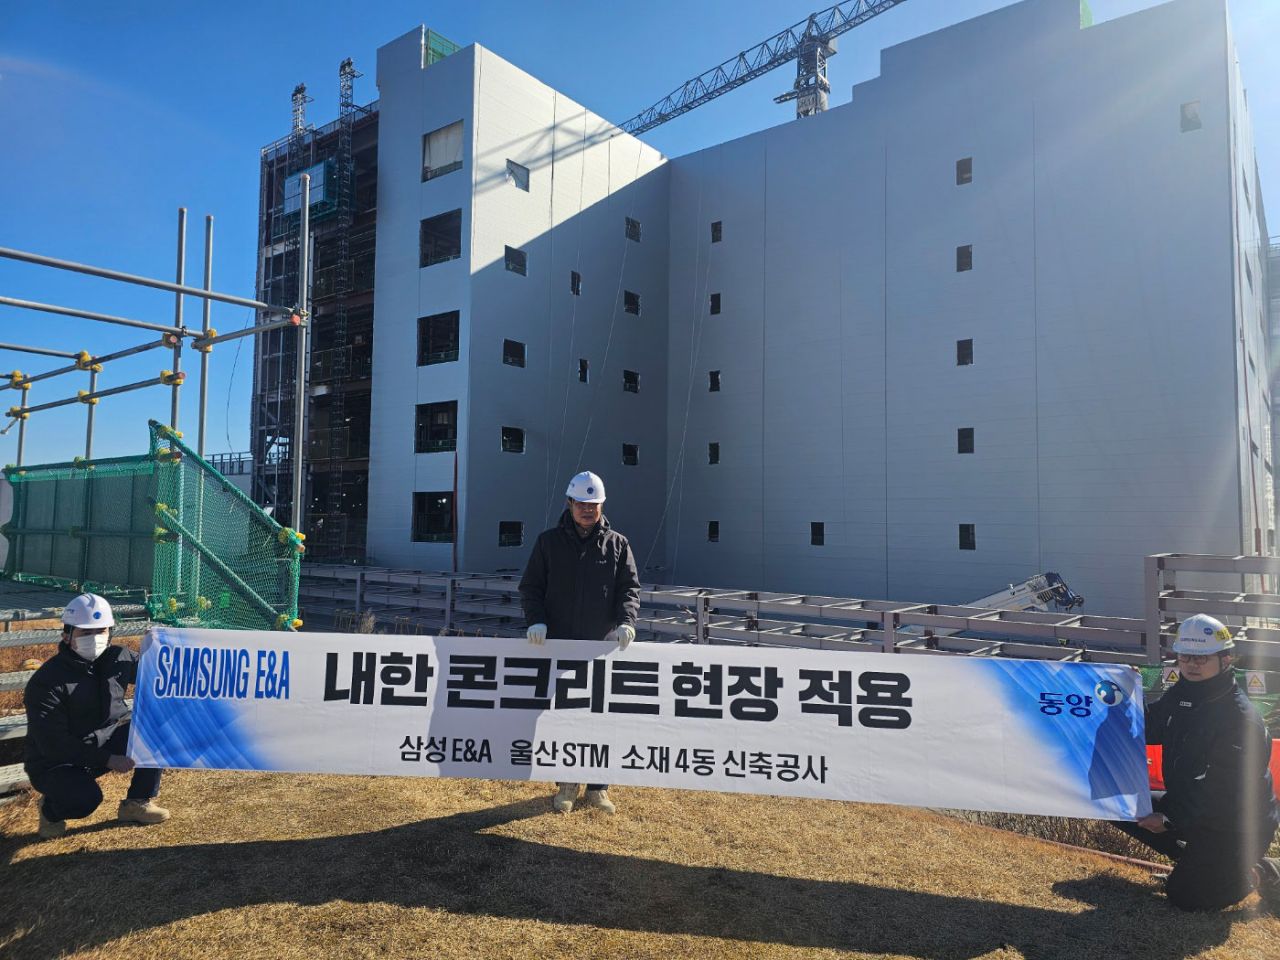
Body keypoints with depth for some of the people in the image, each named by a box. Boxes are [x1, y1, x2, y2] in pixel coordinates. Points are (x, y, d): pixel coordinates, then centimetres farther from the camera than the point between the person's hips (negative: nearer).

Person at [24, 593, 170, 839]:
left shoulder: (119, 658, -5)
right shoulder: (46, 682, -21)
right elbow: (52, 744, -24)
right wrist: (107, 760, -27)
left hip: (106, 743, 6)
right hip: (57, 763, -5)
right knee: (85, 799, -33)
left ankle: (137, 803, 0)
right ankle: (51, 807, 6)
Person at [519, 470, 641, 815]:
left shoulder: (617, 544, 7)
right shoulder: (549, 541, 6)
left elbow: (630, 587, 3)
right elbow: (530, 586, 6)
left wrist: (626, 621, -15)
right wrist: (536, 620, -11)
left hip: (602, 646, 0)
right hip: (558, 645, 0)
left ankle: (598, 788, 19)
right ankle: (566, 784, 22)